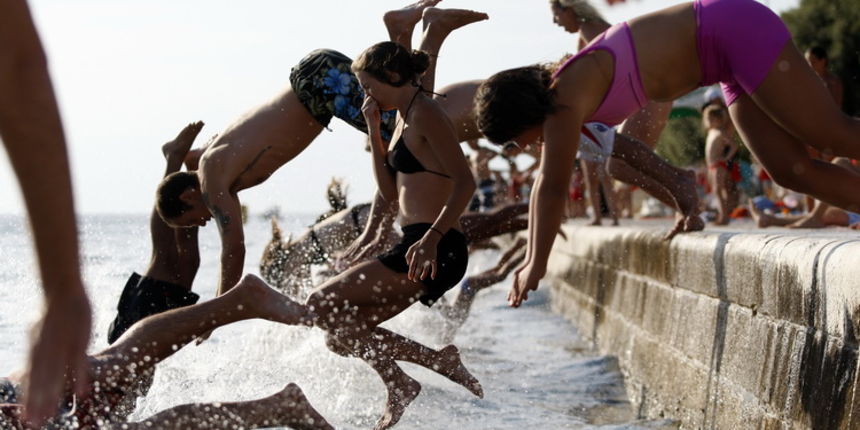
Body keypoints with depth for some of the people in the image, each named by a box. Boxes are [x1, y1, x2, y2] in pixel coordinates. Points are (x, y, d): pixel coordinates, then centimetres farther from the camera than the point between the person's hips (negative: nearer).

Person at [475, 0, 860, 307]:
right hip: (733, 61, 8)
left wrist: (537, 265, -21)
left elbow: (552, 187, -25)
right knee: (792, 172, 4)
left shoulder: (569, 93, -24)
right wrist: (530, 260, 19)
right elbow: (547, 187, 16)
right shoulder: (554, 95, 5)